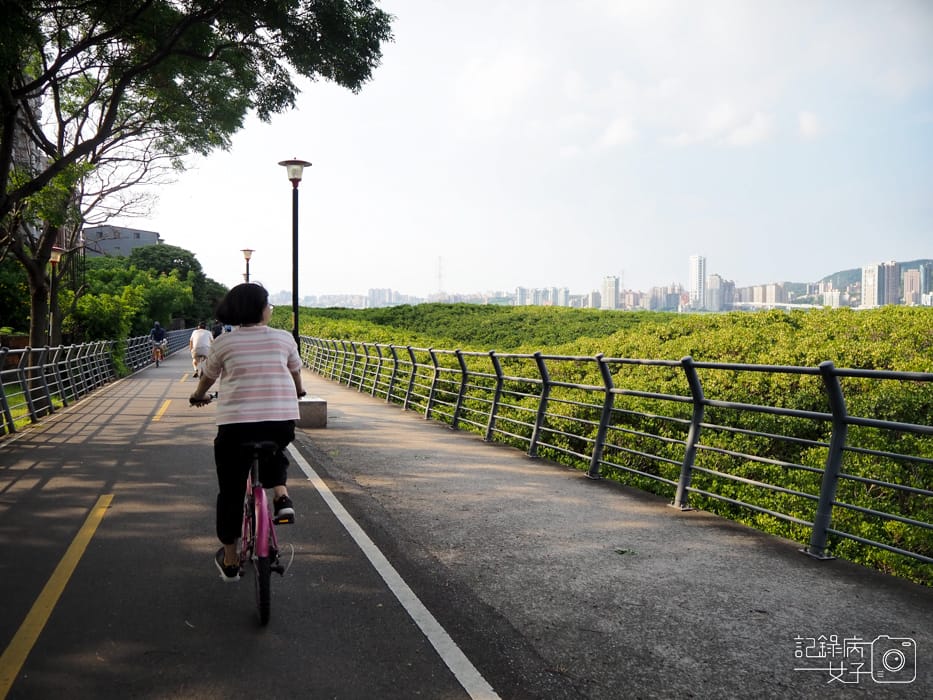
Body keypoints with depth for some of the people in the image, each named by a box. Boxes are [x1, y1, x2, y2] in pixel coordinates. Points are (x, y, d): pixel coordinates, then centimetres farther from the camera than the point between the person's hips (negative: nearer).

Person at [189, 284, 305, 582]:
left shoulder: (223, 342, 3)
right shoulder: (284, 338, 6)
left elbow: (207, 376, 19)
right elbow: (295, 372, 23)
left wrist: (198, 395, 42)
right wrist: (297, 392, 45)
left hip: (235, 423, -1)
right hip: (282, 420, 1)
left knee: (231, 491, 14)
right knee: (274, 454, 36)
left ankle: (229, 561, 24)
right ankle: (282, 497, 8)